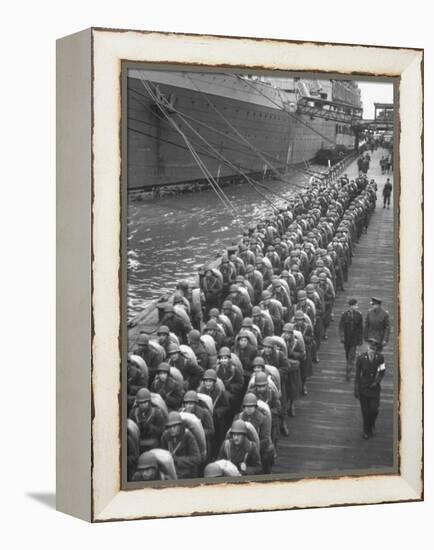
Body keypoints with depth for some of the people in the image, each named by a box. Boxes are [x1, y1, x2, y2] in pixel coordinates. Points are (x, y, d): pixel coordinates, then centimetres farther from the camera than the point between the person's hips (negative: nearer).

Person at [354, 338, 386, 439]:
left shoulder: (380, 357, -8)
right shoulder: (361, 358, -13)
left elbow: (382, 371, 8)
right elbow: (357, 374, -5)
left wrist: (377, 381, -6)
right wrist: (356, 390, -5)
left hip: (374, 387, 1)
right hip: (363, 388, -1)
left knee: (374, 410, -2)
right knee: (365, 411, 7)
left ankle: (372, 425, 31)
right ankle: (366, 431, 27)